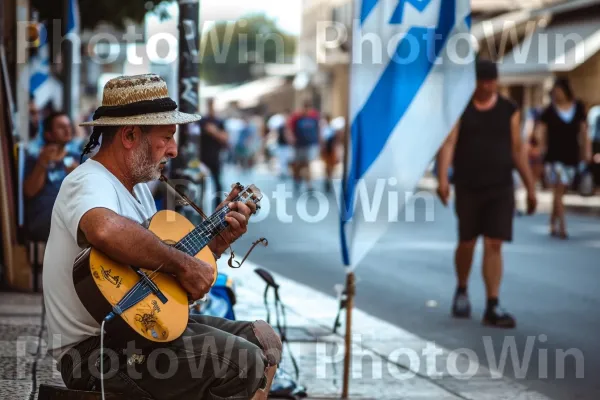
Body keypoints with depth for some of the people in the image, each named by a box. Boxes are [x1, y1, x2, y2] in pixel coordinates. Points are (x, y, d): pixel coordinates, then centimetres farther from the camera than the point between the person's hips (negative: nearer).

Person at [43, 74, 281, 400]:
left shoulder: (136, 187, 15)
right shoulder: (89, 184, -18)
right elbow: (106, 230, -43)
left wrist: (216, 240, 5)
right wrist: (184, 265, -31)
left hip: (144, 325, 10)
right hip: (97, 348, -10)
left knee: (264, 340, 10)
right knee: (243, 362, -19)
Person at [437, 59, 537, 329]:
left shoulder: (509, 111, 6)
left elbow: (517, 151, 9)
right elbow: (448, 144, -11)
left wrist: (530, 187, 7)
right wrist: (442, 179, -25)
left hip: (501, 188, 1)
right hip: (467, 188, -1)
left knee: (494, 245, -6)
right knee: (467, 242, 8)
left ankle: (492, 307, -6)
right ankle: (461, 290, 34)